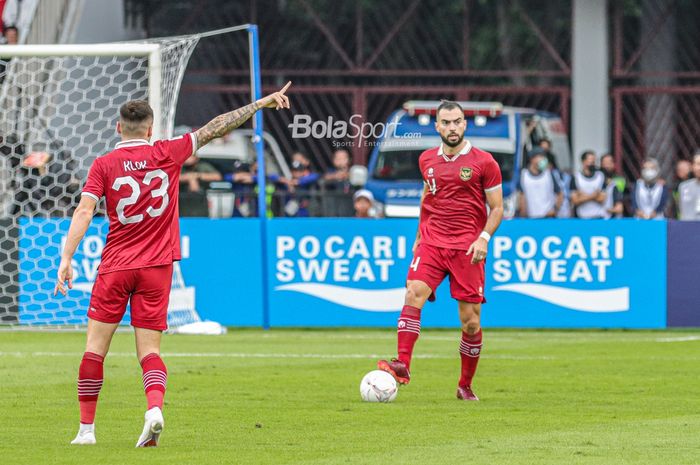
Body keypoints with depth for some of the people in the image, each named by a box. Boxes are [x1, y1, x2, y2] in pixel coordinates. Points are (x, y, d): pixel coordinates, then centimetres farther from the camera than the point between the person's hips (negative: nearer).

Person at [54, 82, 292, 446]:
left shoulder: (104, 165, -2)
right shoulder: (167, 154, 0)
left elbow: (84, 212, -12)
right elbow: (215, 128, 5)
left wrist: (66, 259, -15)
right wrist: (261, 103, 11)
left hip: (115, 267, -1)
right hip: (157, 266, 1)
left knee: (95, 348, 7)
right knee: (149, 351, 3)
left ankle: (86, 428, 8)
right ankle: (154, 407, -24)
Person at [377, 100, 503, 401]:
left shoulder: (483, 162, -1)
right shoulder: (427, 160, 10)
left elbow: (496, 208, 2)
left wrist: (484, 238, -13)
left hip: (467, 248, -2)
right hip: (431, 243, 2)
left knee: (470, 321, -1)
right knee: (414, 292, -23)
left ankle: (465, 386, 15)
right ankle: (402, 365, -32)